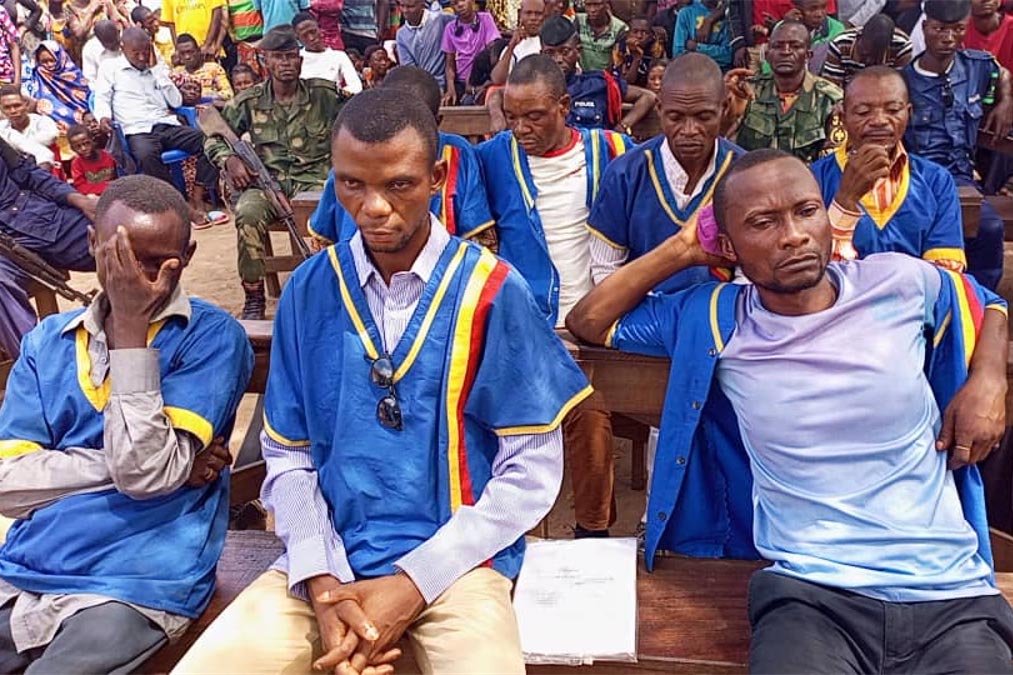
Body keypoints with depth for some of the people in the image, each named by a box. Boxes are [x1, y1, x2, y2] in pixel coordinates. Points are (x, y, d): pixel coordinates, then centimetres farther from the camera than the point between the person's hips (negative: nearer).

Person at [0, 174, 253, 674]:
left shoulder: (212, 337, -5)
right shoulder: (48, 340, 8)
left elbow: (145, 472, -16)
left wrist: (130, 322, -15)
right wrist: (122, 464, -12)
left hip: (137, 587, -4)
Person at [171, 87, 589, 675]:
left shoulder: (493, 292, -7)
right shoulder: (309, 290, 2)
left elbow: (532, 469, -6)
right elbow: (289, 456, 5)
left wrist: (414, 583, -12)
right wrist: (322, 581, -10)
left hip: (457, 559, -2)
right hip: (329, 558, 3)